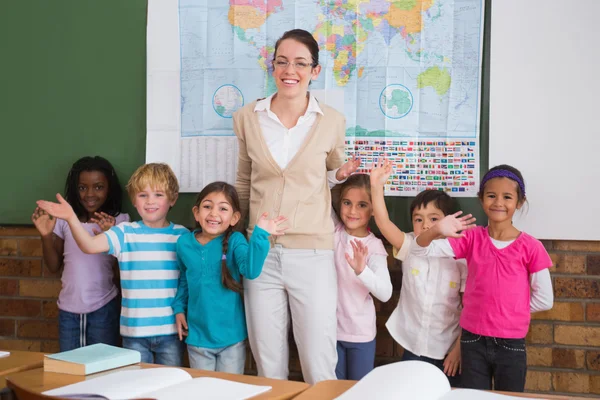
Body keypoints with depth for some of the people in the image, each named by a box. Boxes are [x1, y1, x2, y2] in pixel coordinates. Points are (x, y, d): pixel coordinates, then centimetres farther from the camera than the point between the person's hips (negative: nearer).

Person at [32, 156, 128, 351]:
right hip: (69, 309, 3)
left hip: (103, 308, -3)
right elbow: (54, 266, 8)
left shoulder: (119, 221, -6)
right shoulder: (64, 219, 2)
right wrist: (46, 235, -8)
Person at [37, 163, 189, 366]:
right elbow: (90, 246, -16)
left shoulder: (181, 235, 2)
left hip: (171, 329, 0)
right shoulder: (125, 233, -1)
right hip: (135, 331, 0)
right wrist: (71, 218, -30)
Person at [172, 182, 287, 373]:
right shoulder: (184, 243, -1)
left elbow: (250, 270, -29)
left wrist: (260, 234, -38)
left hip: (231, 337, -2)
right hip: (198, 337, 3)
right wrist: (179, 308, 7)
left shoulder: (235, 241, -11)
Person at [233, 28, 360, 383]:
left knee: (320, 370, 2)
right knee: (269, 368, 12)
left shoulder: (332, 121, -2)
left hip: (312, 253, -2)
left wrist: (342, 175, -6)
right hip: (261, 253, 2)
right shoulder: (247, 118, 2)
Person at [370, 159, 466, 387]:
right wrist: (376, 186, -29)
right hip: (413, 347, 2)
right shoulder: (409, 248, -2)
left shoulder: (460, 259, -7)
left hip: (447, 350, -1)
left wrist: (460, 346, -6)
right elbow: (383, 222, -17)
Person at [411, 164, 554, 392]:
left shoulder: (530, 247, -7)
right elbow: (421, 251, -11)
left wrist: (509, 310, 1)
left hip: (511, 344, -1)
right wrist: (436, 230, -30)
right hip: (473, 341, 1)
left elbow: (544, 300, -1)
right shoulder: (471, 238, -2)